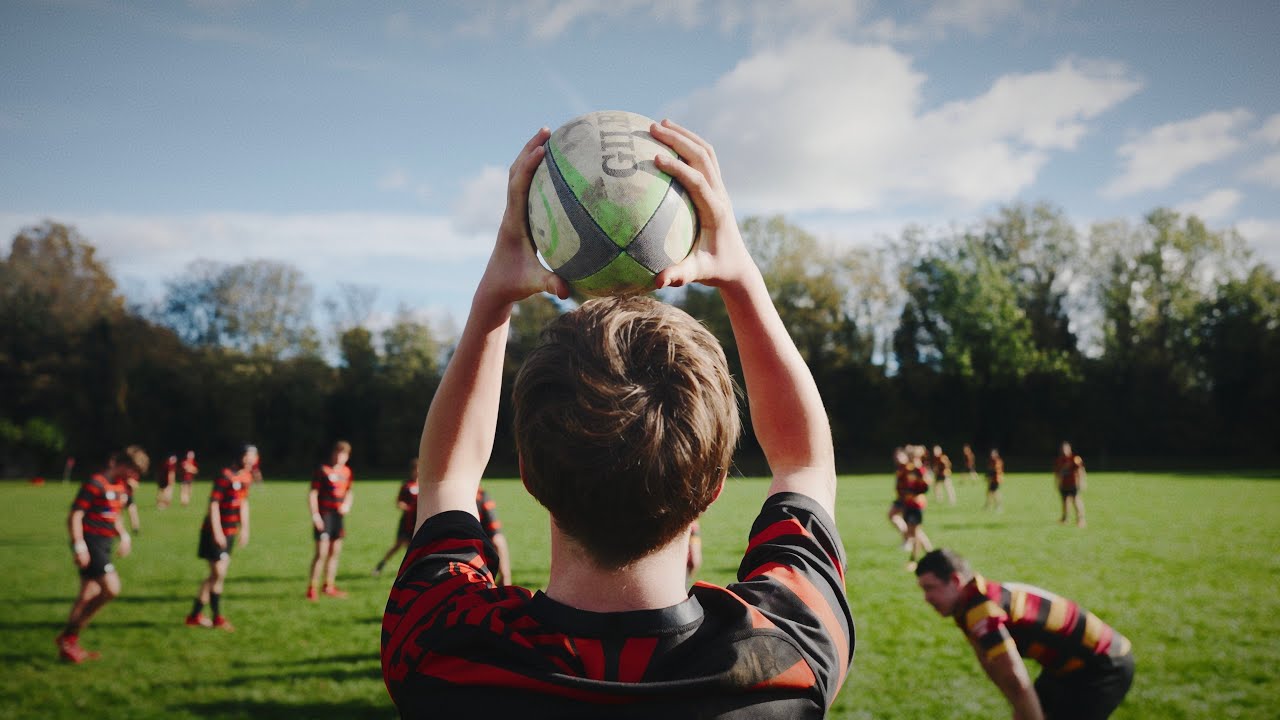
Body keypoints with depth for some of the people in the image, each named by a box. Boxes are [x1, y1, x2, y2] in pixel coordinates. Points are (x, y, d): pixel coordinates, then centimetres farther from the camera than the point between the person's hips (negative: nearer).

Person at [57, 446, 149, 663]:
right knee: (111, 589, -15)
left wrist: (123, 535, 17)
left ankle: (69, 642, 24)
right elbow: (74, 515, -17)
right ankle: (68, 637, -3)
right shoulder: (95, 484, -15)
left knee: (89, 595, 13)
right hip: (91, 543, -9)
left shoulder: (120, 485, 13)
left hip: (103, 545, 9)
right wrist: (79, 545, -22)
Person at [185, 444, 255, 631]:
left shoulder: (246, 477, 8)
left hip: (230, 532, 8)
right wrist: (217, 532, -21)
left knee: (216, 575, 12)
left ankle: (195, 615, 22)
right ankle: (217, 617, 7)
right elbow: (214, 504, -18)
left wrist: (244, 528, 16)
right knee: (219, 573, -6)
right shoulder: (225, 476, -17)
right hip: (216, 532, -8)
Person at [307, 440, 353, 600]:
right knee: (321, 552, -9)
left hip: (339, 515, 6)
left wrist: (347, 504, 4)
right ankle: (311, 588, 0)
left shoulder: (346, 472, 11)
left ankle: (329, 586, 21)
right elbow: (312, 493, -8)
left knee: (335, 552, 10)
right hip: (324, 515, -6)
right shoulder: (323, 470, -6)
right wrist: (315, 514, -16)